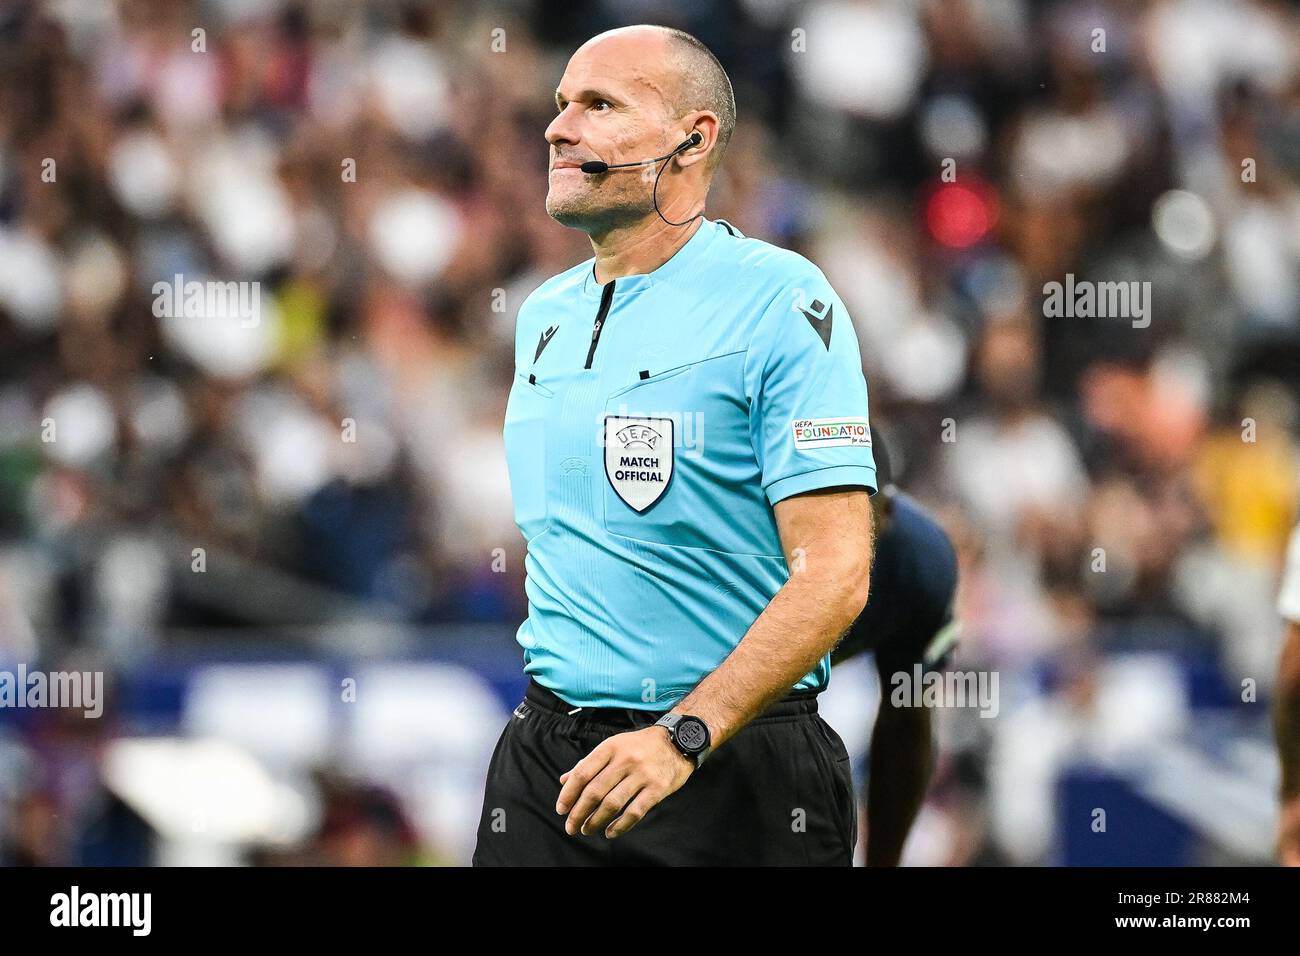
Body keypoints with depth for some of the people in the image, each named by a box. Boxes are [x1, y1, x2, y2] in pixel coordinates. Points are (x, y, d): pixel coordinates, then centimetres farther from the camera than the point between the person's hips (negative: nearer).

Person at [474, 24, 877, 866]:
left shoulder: (781, 301, -9)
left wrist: (682, 738, -25)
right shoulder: (544, 315, 12)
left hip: (735, 766, -6)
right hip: (548, 765, 6)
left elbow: (833, 574, -16)